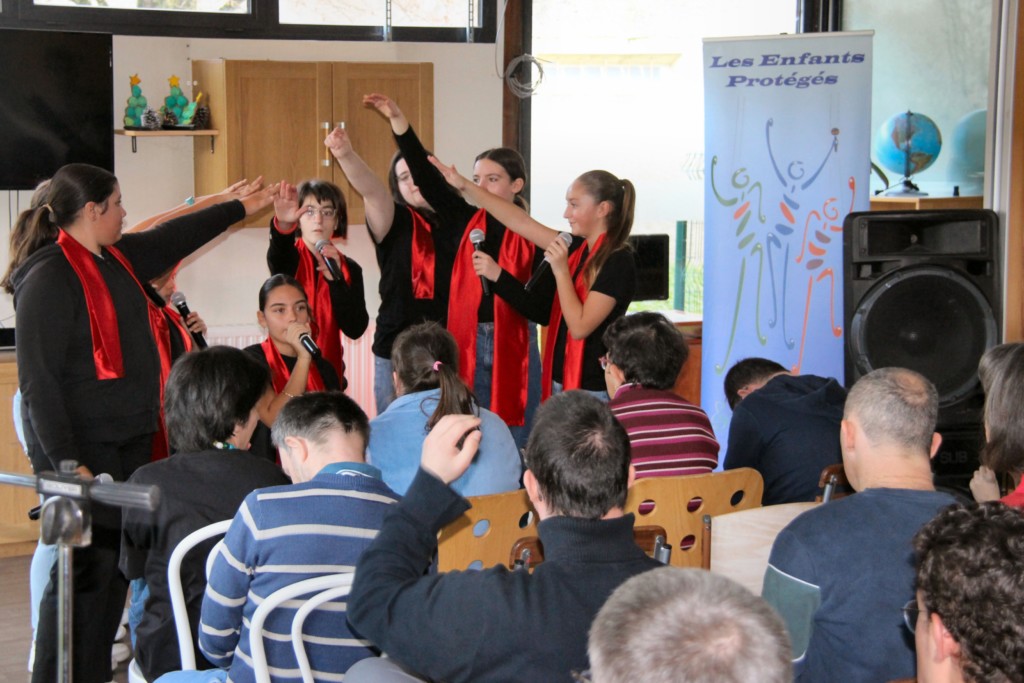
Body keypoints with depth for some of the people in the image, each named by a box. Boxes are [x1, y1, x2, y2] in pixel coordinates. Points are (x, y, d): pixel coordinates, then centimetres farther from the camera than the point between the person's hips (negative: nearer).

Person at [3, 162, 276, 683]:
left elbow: (174, 238, 28)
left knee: (116, 563, 11)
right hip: (81, 449, -9)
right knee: (86, 569, -9)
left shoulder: (115, 258, 11)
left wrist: (246, 206, 36)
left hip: (128, 442, 9)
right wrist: (64, 462, -21)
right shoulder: (49, 276, -15)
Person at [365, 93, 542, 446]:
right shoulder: (466, 223, 4)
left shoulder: (533, 238, -3)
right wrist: (399, 122, -14)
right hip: (467, 346, 3)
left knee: (517, 443, 4)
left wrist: (498, 274, -21)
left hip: (514, 348, -2)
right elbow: (427, 177, -6)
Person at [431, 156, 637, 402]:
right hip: (561, 381, 8)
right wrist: (465, 186, 11)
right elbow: (520, 221, 12)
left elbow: (580, 327, -18)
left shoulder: (618, 261, -13)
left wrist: (561, 270, -16)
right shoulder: (577, 248, 8)